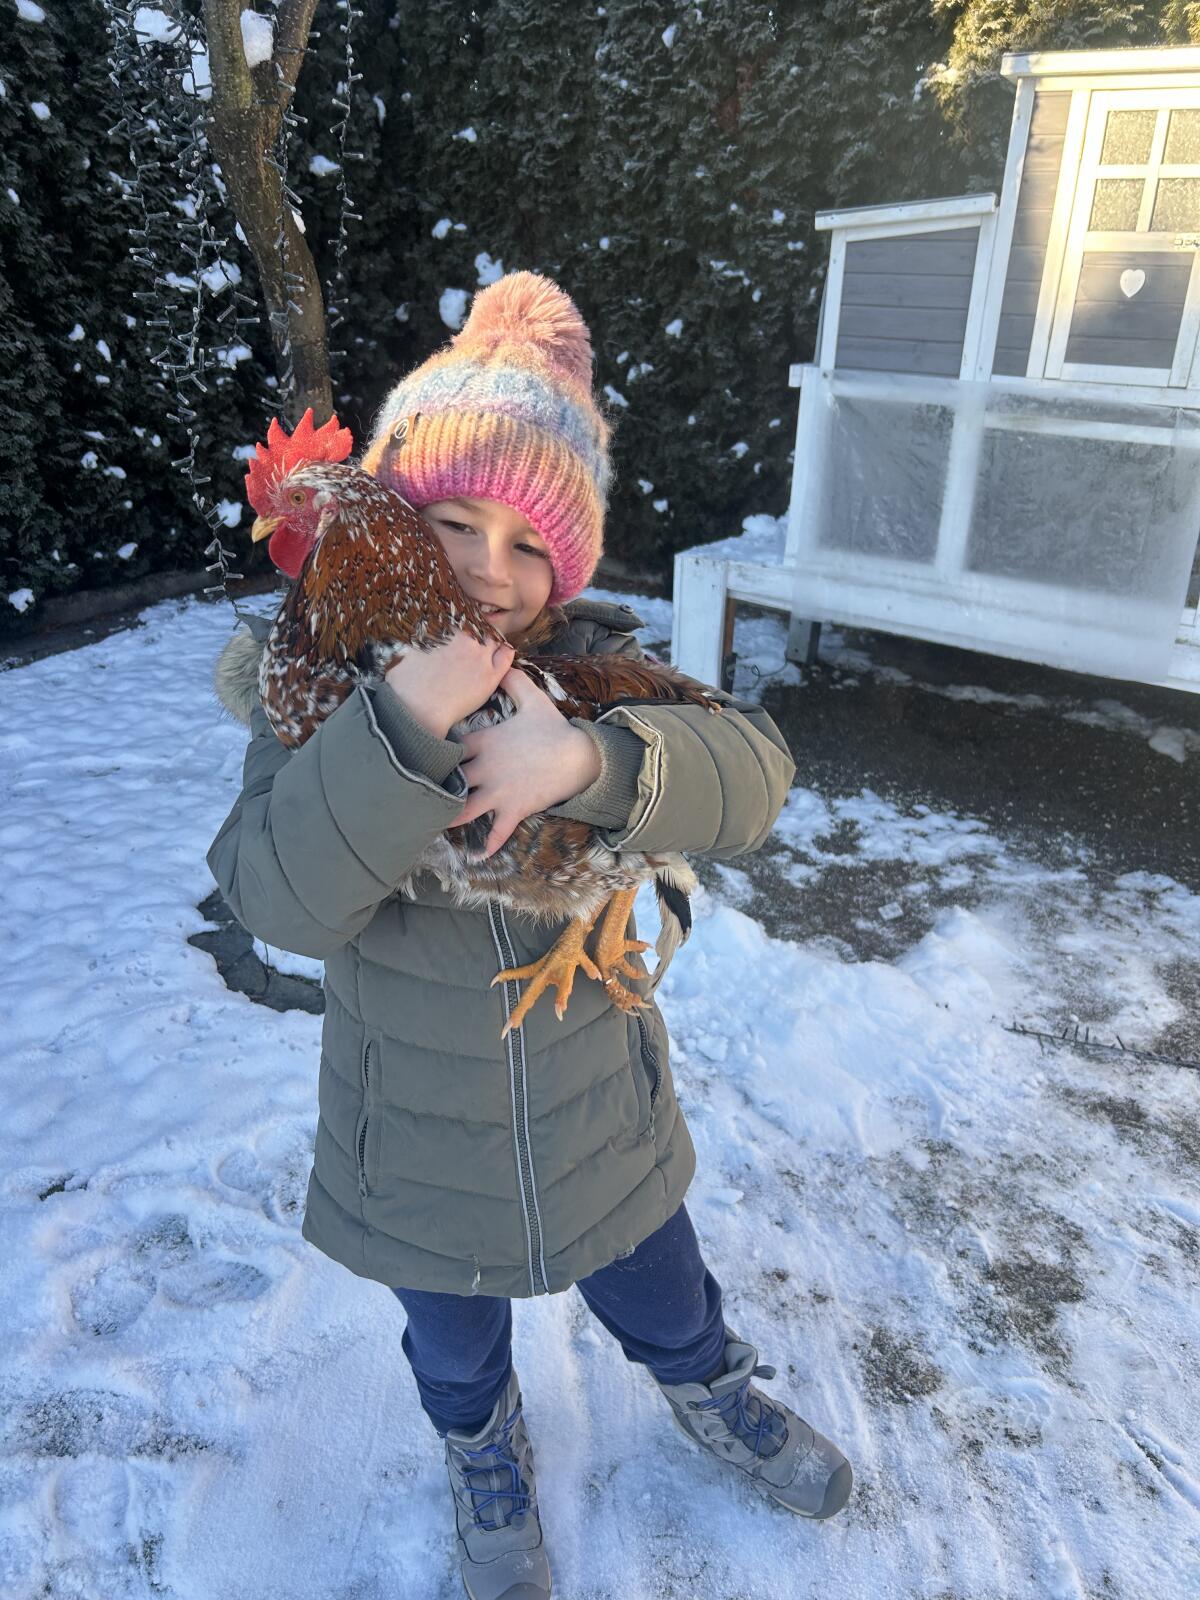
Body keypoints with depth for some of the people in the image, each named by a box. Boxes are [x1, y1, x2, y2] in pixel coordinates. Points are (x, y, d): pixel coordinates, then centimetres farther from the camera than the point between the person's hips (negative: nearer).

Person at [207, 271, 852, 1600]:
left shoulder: (590, 666, -13)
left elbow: (752, 770, -27)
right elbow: (279, 897, -31)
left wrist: (589, 758, -45)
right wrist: (406, 721, -44)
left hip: (601, 1124, 1)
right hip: (420, 1162, 0)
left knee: (667, 1311, 27)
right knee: (455, 1351, 28)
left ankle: (712, 1397, 63)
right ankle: (484, 1456, 63)